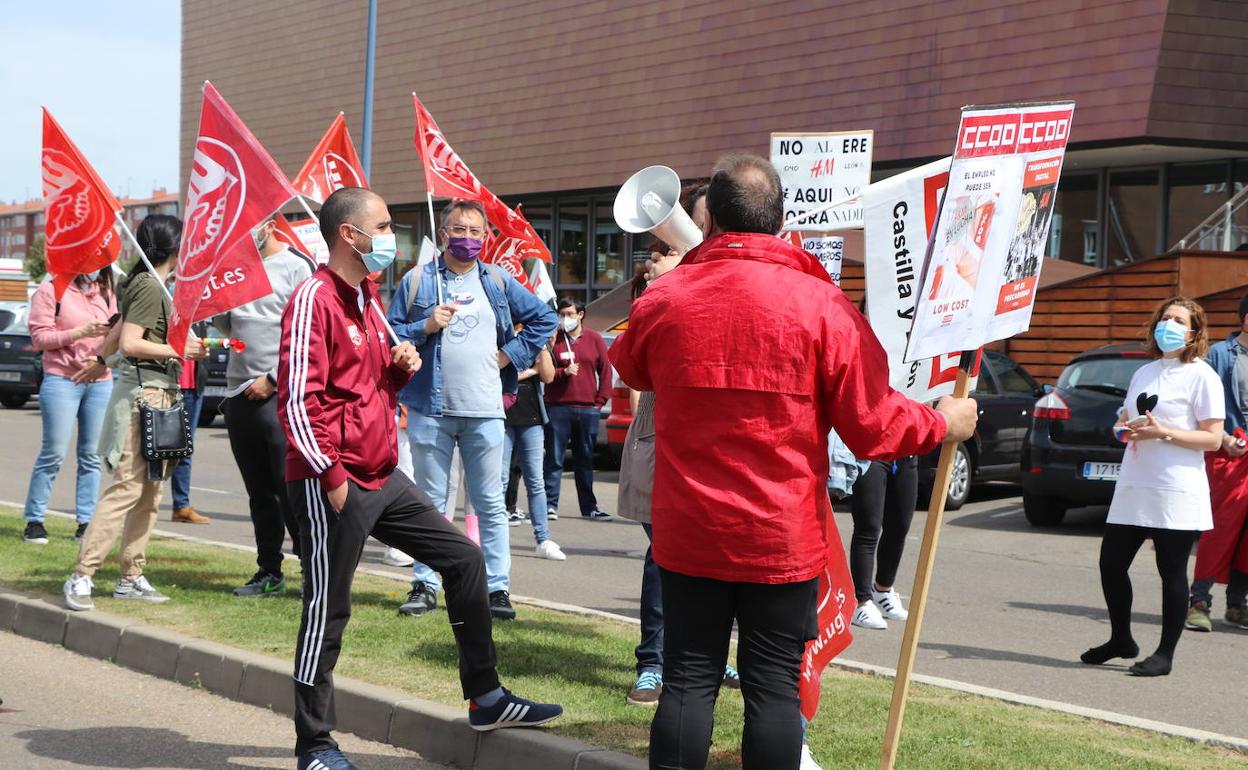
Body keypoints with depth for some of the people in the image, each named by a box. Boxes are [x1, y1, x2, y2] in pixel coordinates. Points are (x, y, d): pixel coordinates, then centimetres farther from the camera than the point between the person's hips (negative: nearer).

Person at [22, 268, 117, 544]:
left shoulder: (105, 293, 15)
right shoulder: (51, 290, -1)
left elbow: (114, 337, 16)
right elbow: (39, 337, -7)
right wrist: (80, 332, -17)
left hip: (100, 382, 5)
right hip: (62, 379, -5)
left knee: (92, 456, 3)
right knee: (54, 453, -6)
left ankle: (86, 522, 7)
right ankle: (34, 521, 2)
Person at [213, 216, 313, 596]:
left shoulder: (297, 267, -5)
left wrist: (272, 379, -13)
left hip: (280, 394, -7)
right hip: (240, 393, 7)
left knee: (290, 485, -8)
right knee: (259, 490, 10)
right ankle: (269, 572, 15)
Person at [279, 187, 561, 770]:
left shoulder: (367, 299, 16)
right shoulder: (314, 300, -14)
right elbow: (297, 400, -20)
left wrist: (402, 366, 3)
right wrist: (332, 475, -20)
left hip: (383, 477, 9)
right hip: (332, 485, -9)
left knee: (464, 559, 10)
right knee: (328, 611, -2)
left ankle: (485, 698, 18)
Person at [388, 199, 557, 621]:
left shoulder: (499, 282, 10)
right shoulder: (416, 282, 5)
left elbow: (544, 318, 17)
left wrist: (513, 354, 7)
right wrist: (426, 326, -12)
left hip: (484, 411, 1)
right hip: (430, 410, -1)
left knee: (490, 504, 2)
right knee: (430, 502, 6)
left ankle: (498, 587, 5)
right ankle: (425, 585, 12)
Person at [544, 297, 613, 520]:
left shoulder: (594, 339, 8)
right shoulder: (553, 339, 3)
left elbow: (605, 371, 10)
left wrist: (600, 400, 4)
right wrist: (563, 372, -16)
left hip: (588, 409, 2)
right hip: (558, 407, -2)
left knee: (585, 460, 9)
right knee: (554, 458, -2)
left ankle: (589, 507, 14)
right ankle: (550, 504, 1)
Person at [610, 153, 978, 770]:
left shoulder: (661, 300, -3)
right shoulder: (820, 304, -11)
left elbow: (630, 369, 21)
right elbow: (874, 426, -8)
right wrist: (942, 423, 10)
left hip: (688, 534, 2)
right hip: (783, 539, -2)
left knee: (688, 680, 8)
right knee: (773, 685, 4)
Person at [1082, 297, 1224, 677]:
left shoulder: (1201, 376, -4)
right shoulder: (1144, 373, 17)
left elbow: (1213, 438, -9)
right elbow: (1123, 420, 25)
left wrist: (1164, 433, -19)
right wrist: (1125, 429, 1)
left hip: (1176, 493, -7)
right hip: (1133, 487, 7)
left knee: (1172, 572, -1)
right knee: (1111, 563, 7)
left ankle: (1165, 654, 9)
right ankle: (1121, 640, 25)